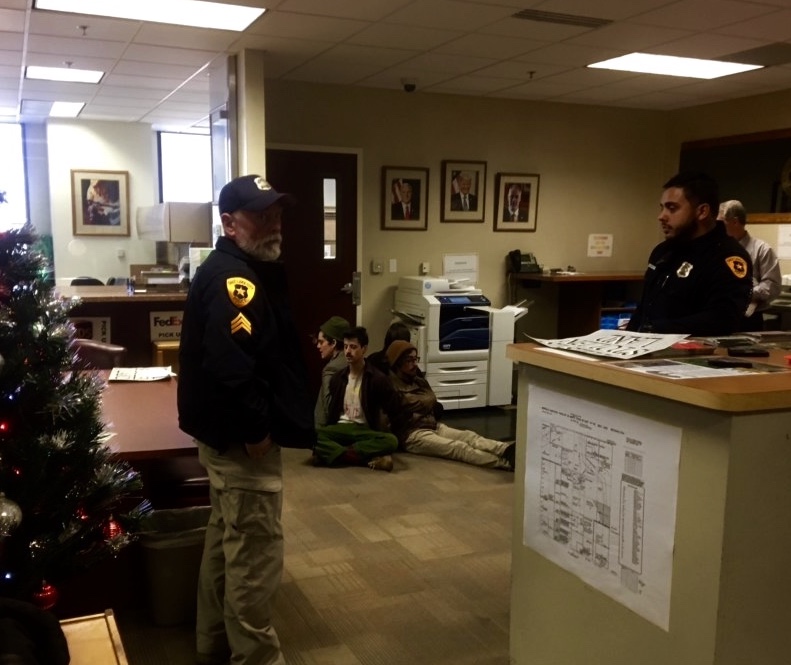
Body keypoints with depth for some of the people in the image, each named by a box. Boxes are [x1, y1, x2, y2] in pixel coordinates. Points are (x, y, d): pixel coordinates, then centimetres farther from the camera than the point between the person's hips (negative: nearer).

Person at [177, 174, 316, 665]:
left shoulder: (247, 270, 14)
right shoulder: (232, 278, -20)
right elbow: (229, 363, -31)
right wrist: (255, 429, -24)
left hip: (230, 433, 11)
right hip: (243, 437, -11)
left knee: (227, 539, 21)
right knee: (255, 553, -1)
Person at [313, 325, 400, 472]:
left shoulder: (377, 378, -2)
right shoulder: (338, 378, 9)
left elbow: (394, 410, 0)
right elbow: (332, 410, 14)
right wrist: (328, 430, 1)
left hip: (365, 430, -2)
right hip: (341, 428, 2)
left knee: (391, 441, -35)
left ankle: (332, 454, -33)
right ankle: (368, 459, -36)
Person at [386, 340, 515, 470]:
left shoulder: (419, 381, 18)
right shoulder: (391, 386, -9)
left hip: (434, 426, 8)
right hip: (412, 434, -8)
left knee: (468, 436, -19)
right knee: (458, 447, -28)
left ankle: (507, 450, -44)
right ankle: (506, 462, -46)